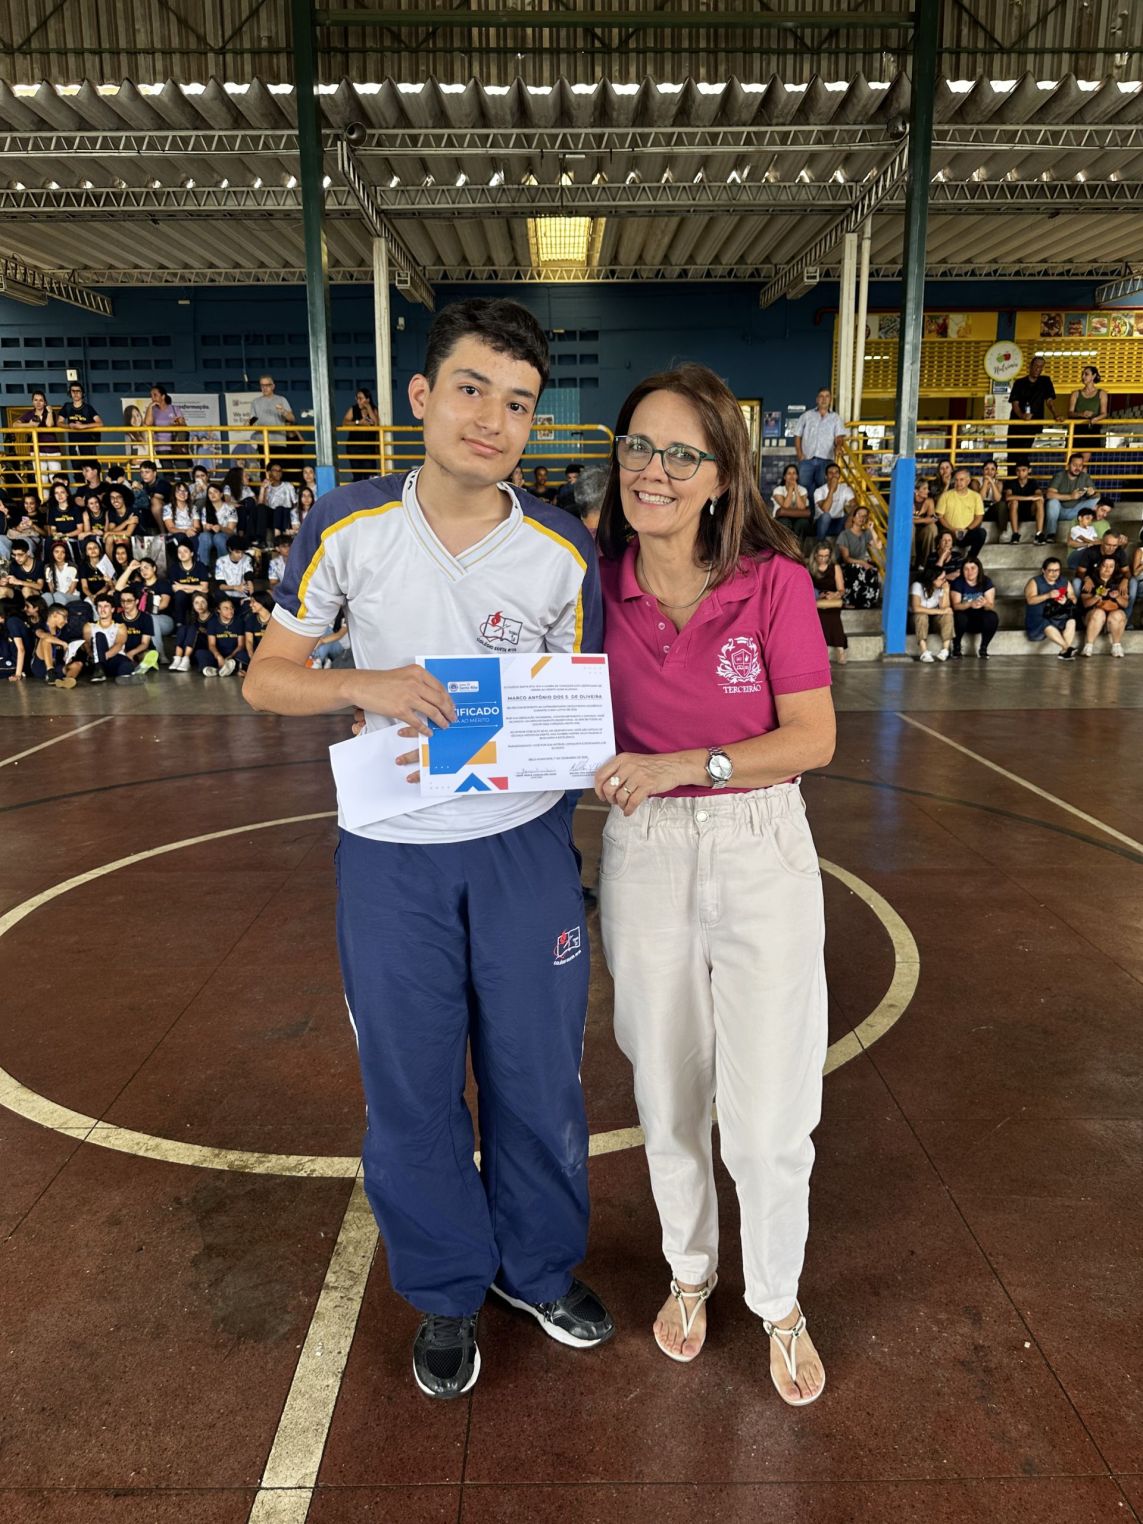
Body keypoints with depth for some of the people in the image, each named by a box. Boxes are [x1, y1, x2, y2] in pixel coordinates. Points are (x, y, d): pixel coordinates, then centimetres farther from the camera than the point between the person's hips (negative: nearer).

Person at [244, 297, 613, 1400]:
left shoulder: (563, 552, -5)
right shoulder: (349, 527, -6)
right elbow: (266, 677, -1)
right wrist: (366, 684, -21)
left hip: (525, 844, 1)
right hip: (393, 852, 0)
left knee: (537, 1072, 13)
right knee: (412, 1087, 12)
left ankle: (538, 1265, 41)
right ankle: (446, 1291, 37)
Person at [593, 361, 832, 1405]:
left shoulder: (774, 581, -10)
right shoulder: (596, 580, -3)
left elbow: (814, 739, -11)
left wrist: (683, 765, -24)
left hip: (760, 851, -2)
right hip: (643, 852, 2)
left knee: (770, 1116, 3)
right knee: (667, 1094, 17)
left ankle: (780, 1304, 33)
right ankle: (690, 1271, 44)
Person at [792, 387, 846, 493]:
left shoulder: (835, 418, 11)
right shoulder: (807, 415, 12)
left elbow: (839, 438, -1)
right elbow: (797, 436, 12)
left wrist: (837, 449, -24)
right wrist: (800, 454, -1)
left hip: (826, 461, 0)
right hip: (807, 460, 0)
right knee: (804, 489, -3)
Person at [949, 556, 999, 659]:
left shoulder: (986, 581, -4)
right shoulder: (958, 583, -8)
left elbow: (991, 606, -11)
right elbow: (956, 605, -18)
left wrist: (985, 603, -36)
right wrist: (970, 604, -38)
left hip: (981, 620, 1)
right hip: (965, 620, -1)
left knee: (993, 617, -30)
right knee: (959, 617, -35)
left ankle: (983, 649, -11)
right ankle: (957, 646, -8)